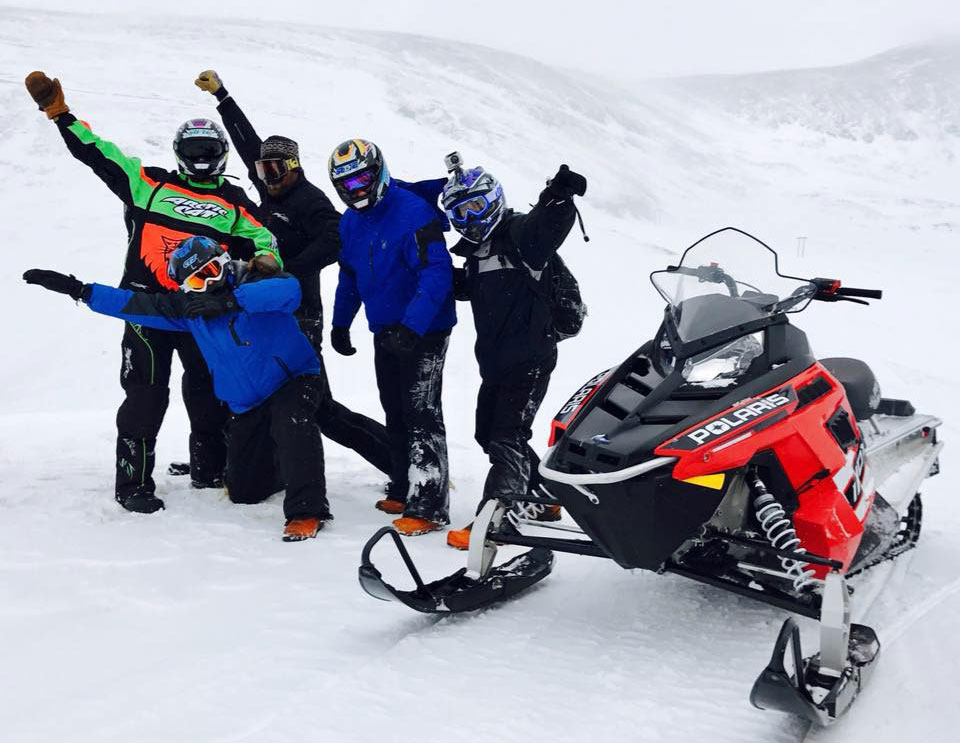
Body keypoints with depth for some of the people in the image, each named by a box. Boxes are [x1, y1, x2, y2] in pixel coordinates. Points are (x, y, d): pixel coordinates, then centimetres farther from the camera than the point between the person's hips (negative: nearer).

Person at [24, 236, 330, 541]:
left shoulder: (259, 283, -19)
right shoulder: (188, 308, 0)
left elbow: (289, 289, -41)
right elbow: (136, 304, 6)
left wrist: (229, 301, -44)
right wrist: (78, 289, 3)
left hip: (295, 380, -6)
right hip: (247, 405, 6)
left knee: (292, 420, -41)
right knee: (244, 491, 9)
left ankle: (306, 511, -35)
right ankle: (291, 466, 40)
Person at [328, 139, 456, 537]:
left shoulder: (413, 213, -19)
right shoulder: (350, 222, 7)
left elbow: (437, 273, -26)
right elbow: (349, 275, 21)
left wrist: (411, 326, -33)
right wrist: (340, 323, 21)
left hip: (424, 330, -8)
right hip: (385, 332, 8)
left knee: (421, 415, -10)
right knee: (395, 414, 14)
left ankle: (429, 506, -8)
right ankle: (404, 489, 26)